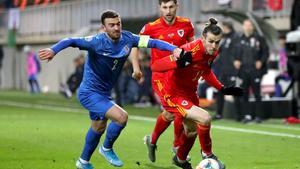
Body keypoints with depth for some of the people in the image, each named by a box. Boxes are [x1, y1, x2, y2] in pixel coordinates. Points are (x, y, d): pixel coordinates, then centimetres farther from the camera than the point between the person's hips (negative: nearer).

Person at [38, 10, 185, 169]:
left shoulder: (127, 39, -8)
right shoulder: (97, 42, -25)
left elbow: (152, 42, -7)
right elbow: (71, 41, -33)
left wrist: (174, 48, -19)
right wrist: (53, 50, -50)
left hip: (104, 93, 8)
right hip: (89, 93, -8)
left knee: (99, 127, 26)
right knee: (122, 117, -22)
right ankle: (107, 148, 4)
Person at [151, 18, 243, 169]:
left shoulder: (213, 53, -9)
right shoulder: (190, 51, -33)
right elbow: (155, 66, -35)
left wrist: (222, 88, 6)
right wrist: (178, 62, -50)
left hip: (190, 93, 9)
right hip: (174, 96, -9)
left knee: (192, 130, 28)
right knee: (205, 118, -26)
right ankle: (207, 154, 2)